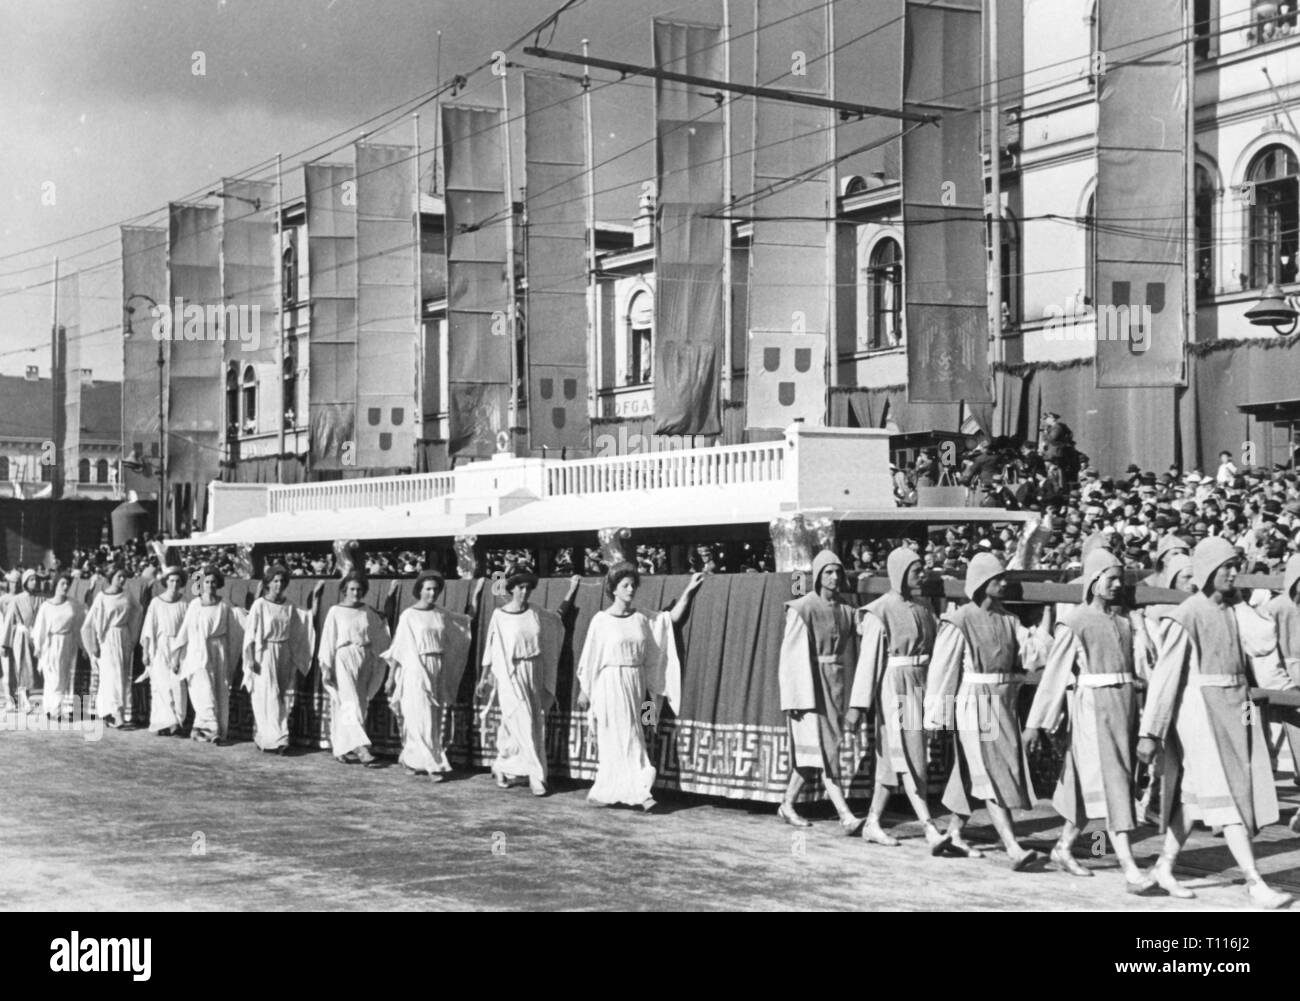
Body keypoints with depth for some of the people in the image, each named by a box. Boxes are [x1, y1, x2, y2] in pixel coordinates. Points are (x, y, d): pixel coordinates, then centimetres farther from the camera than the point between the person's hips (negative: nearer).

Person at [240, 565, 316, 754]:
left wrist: (314, 595, 9)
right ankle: (272, 739, -3)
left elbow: (308, 617, 17)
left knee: (284, 699, 5)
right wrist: (251, 659, -13)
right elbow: (250, 634, -8)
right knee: (267, 698, -5)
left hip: (284, 655, 5)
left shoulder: (288, 605, 6)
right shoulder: (260, 605, -8)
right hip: (265, 655, -5)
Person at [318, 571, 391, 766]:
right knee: (351, 704, -13)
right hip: (343, 661, -5)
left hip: (364, 662, 5)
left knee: (360, 705, 6)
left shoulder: (368, 613, 9)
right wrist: (326, 668, -9)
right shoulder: (336, 612, -2)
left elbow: (381, 639, 19)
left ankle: (341, 749, 14)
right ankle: (361, 747, -20)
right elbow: (328, 641, -4)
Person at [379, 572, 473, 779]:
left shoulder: (442, 615, 9)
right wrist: (390, 677, -4)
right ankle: (433, 764, -9)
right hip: (416, 669, -5)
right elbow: (397, 647, -2)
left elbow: (467, 620, 24)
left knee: (433, 719, 7)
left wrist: (476, 594, 17)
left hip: (438, 671, 5)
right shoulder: (408, 616, -4)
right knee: (421, 719, -8)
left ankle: (410, 759, 18)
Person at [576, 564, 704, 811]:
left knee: (614, 741, 9)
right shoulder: (601, 620, -6)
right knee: (624, 737, -5)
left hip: (635, 683, 5)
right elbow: (589, 658, -2)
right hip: (610, 683, -5)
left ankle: (603, 792, 16)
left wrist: (688, 592, -4)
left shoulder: (642, 619, 6)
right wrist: (583, 690, -1)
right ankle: (638, 791, -4)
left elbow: (672, 618, 7)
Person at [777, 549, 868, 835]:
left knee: (812, 754, 11)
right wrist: (793, 698, -12)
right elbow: (790, 655, -7)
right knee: (825, 750, -12)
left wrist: (855, 700, 10)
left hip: (837, 686, 6)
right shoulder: (801, 610, -6)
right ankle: (846, 816, -18)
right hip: (810, 685, -6)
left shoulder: (846, 613, 10)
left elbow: (851, 657, 12)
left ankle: (787, 805, 25)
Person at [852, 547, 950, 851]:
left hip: (920, 687, 7)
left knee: (892, 760, 13)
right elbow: (868, 658, -12)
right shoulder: (880, 611, -10)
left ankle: (872, 823, 23)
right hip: (893, 689, -7)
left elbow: (938, 648, 8)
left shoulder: (923, 608, 11)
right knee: (909, 760, -12)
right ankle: (930, 831, -18)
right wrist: (858, 704, -13)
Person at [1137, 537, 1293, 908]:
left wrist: (1235, 600, 0)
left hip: (1237, 710, 7)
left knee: (1197, 794, 13)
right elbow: (1165, 675, -12)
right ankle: (1255, 883, -9)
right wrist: (1149, 732, -15)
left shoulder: (1234, 610, 11)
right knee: (1225, 797, -8)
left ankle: (1164, 866, 26)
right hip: (1202, 712, -7)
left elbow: (1262, 645, -5)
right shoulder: (1186, 616, -10)